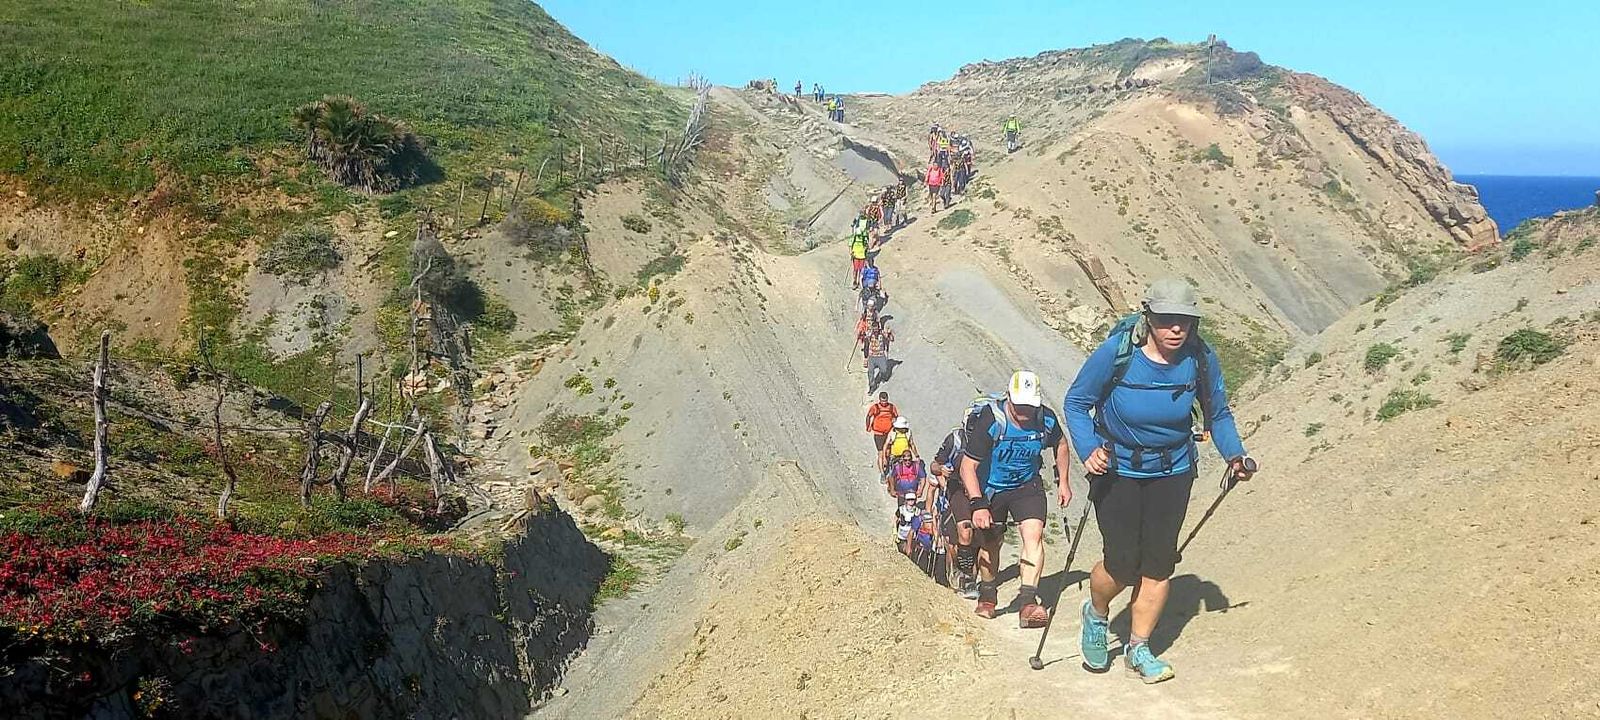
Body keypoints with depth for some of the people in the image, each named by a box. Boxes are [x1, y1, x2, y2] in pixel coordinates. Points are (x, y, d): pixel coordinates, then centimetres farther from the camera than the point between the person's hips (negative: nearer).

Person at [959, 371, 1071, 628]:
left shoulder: (1046, 420, -16)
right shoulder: (990, 422, -29)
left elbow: (1060, 444, 9)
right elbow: (968, 466, -26)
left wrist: (1062, 482, 9)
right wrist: (978, 505, -34)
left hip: (1027, 485, 2)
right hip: (991, 488, -2)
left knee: (1034, 533, -19)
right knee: (990, 543, 11)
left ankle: (1028, 602, -25)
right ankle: (987, 596, 36)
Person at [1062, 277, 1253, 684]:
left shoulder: (1201, 359, -11)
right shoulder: (1117, 352, -20)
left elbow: (1217, 414, 4)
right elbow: (1076, 403, -10)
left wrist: (1234, 454, -11)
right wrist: (1089, 450, -25)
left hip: (1172, 472, 3)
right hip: (1116, 470, -3)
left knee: (1159, 560, 3)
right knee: (1122, 563, -7)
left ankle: (1139, 648, 20)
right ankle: (1096, 615, 27)